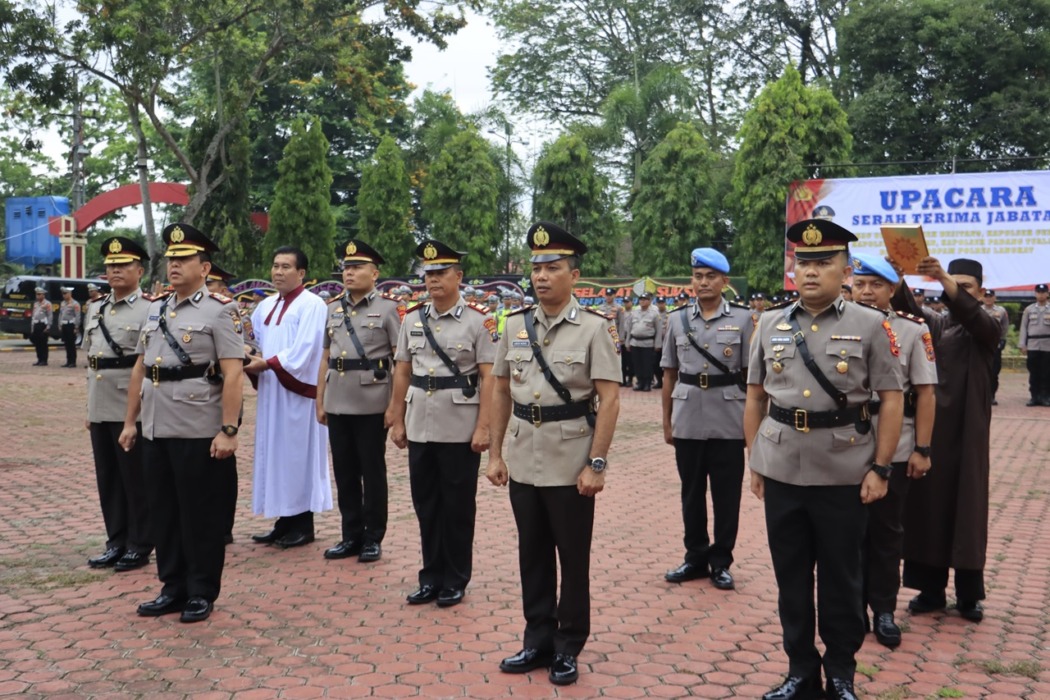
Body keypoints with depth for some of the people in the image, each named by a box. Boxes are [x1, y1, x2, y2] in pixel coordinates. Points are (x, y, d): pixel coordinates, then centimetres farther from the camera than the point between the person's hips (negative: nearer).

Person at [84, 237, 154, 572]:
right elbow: (88, 358, 18)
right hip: (100, 409, 7)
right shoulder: (94, 309, 14)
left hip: (132, 409, -7)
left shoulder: (150, 309, -7)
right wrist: (89, 406, 15)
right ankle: (117, 542, 23)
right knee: (108, 480, 12)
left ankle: (140, 546, 13)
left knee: (137, 480, 2)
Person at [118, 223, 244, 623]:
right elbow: (139, 369, 17)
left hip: (199, 433, -7)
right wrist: (130, 421, 14)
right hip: (155, 430, 7)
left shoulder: (219, 311, -7)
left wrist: (228, 430, -18)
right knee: (163, 513, 13)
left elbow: (233, 375, -13)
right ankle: (173, 588, 26)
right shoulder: (155, 309, 13)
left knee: (201, 515, 3)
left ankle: (201, 593, 16)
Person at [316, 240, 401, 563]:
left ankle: (373, 538, 16)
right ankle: (351, 535, 22)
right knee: (344, 472, 11)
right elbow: (326, 359, 14)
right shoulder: (333, 308, 11)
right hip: (338, 403, 5)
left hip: (372, 404, -5)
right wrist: (319, 402, 11)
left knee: (372, 472, 5)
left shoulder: (387, 307, -3)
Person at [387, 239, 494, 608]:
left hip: (460, 431, -4)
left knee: (457, 507, 7)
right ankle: (431, 577, 26)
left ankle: (455, 581, 20)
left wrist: (483, 428, -13)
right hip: (419, 428, 4)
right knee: (426, 505, 12)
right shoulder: (412, 319, 7)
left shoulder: (478, 321, -6)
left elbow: (488, 378, -8)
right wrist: (397, 421, 8)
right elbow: (402, 373, 11)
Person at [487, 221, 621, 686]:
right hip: (524, 463, 4)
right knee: (533, 557, 14)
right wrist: (495, 454, 8)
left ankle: (567, 649, 24)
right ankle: (537, 642, 29)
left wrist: (596, 464, -15)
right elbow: (501, 392, 11)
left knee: (573, 559, 9)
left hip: (570, 465, -4)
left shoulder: (594, 327, -8)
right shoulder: (515, 325, 5)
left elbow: (609, 399, -11)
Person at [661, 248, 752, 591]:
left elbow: (751, 374, 0)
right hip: (688, 421, 2)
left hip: (728, 423, -2)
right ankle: (696, 557, 27)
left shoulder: (742, 318, -1)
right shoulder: (677, 319, 5)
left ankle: (720, 561, 21)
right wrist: (666, 420, 7)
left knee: (726, 495, 7)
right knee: (691, 492, 12)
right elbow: (669, 373, 9)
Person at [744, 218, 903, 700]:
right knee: (790, 577, 11)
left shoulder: (870, 325, -2)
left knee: (841, 579, 10)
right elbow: (755, 398, 10)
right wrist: (755, 462, 7)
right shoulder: (770, 325, 6)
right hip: (781, 473, 3)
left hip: (844, 475, -2)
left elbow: (891, 400, -3)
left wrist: (880, 468, -7)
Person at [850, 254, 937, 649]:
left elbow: (925, 393, -1)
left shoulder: (913, 330, 0)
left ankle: (883, 610, 21)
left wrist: (922, 450, -5)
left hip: (894, 449, -1)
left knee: (886, 531, 9)